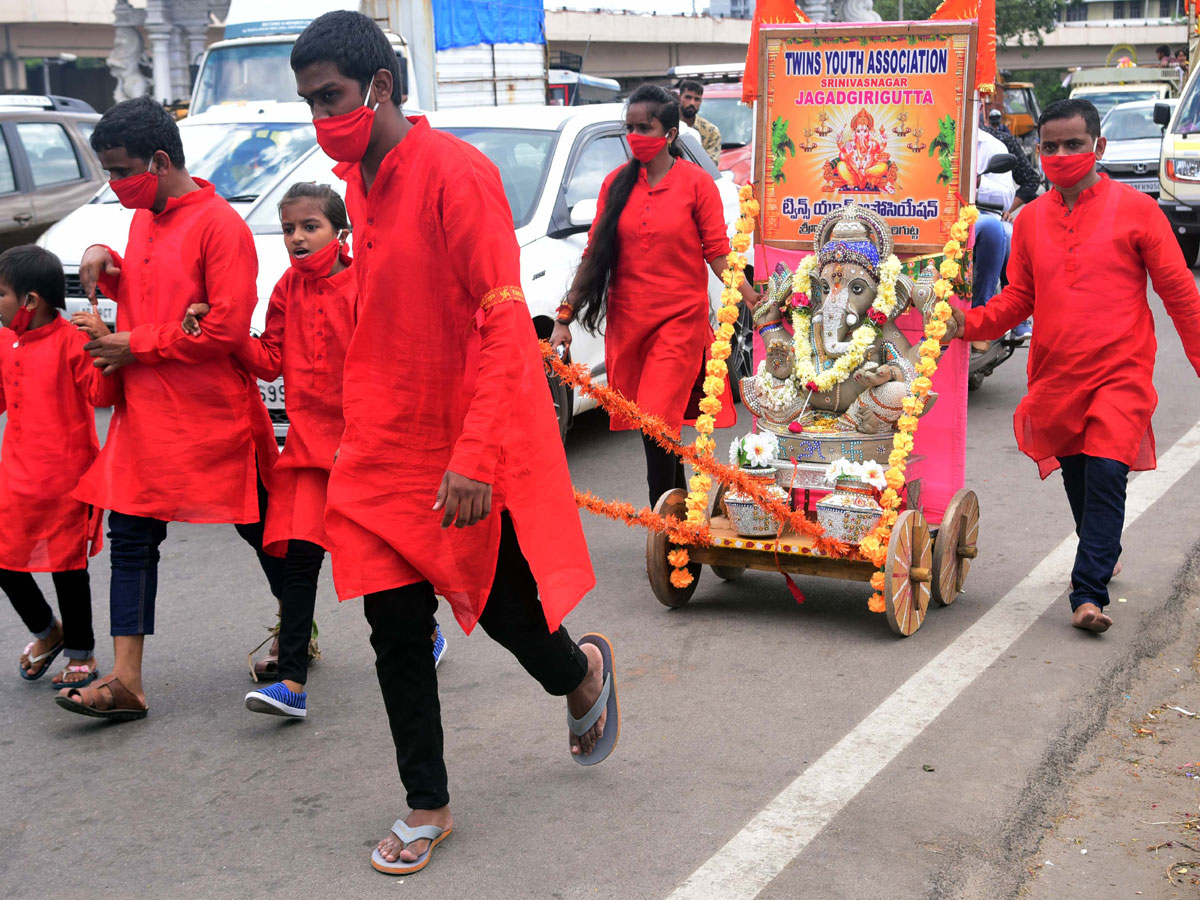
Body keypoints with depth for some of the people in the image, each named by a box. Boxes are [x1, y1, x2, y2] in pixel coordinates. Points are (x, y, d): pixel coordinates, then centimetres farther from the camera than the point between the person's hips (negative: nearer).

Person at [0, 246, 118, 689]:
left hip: (65, 475, -7)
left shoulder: (70, 341, -13)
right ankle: (46, 631, 35)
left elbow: (102, 394, -19)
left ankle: (81, 654, 21)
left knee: (67, 563, 4)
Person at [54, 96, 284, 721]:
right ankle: (125, 681, 5)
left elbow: (227, 328, -20)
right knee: (131, 537, 2)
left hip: (213, 417, -8)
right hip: (144, 415, 8)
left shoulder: (218, 224, -14)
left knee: (262, 529, 9)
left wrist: (134, 346, -15)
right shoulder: (142, 220, 12)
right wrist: (105, 264, 6)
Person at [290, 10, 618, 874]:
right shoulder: (361, 183, 9)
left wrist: (476, 456, -26)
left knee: (501, 603, 6)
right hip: (389, 449, 7)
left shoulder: (456, 172, -16)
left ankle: (582, 675, 42)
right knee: (396, 626, 7)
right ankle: (427, 809, 23)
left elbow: (504, 320, -21)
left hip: (472, 456, -7)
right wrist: (359, 434, 17)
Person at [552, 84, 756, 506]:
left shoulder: (696, 183, -3)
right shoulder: (617, 183, 7)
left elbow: (717, 252, -2)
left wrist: (750, 297, -16)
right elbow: (594, 254, 8)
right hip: (626, 321, 4)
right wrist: (565, 316, 5)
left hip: (680, 319, -4)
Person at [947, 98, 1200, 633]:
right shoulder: (1031, 219, 7)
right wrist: (970, 322, -5)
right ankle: (1103, 555, 40)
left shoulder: (1136, 210, -4)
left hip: (1120, 373, -4)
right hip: (1055, 373, 4)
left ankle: (1088, 593, -11)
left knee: (1105, 474, -16)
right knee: (1076, 478, 15)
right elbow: (1019, 298, 12)